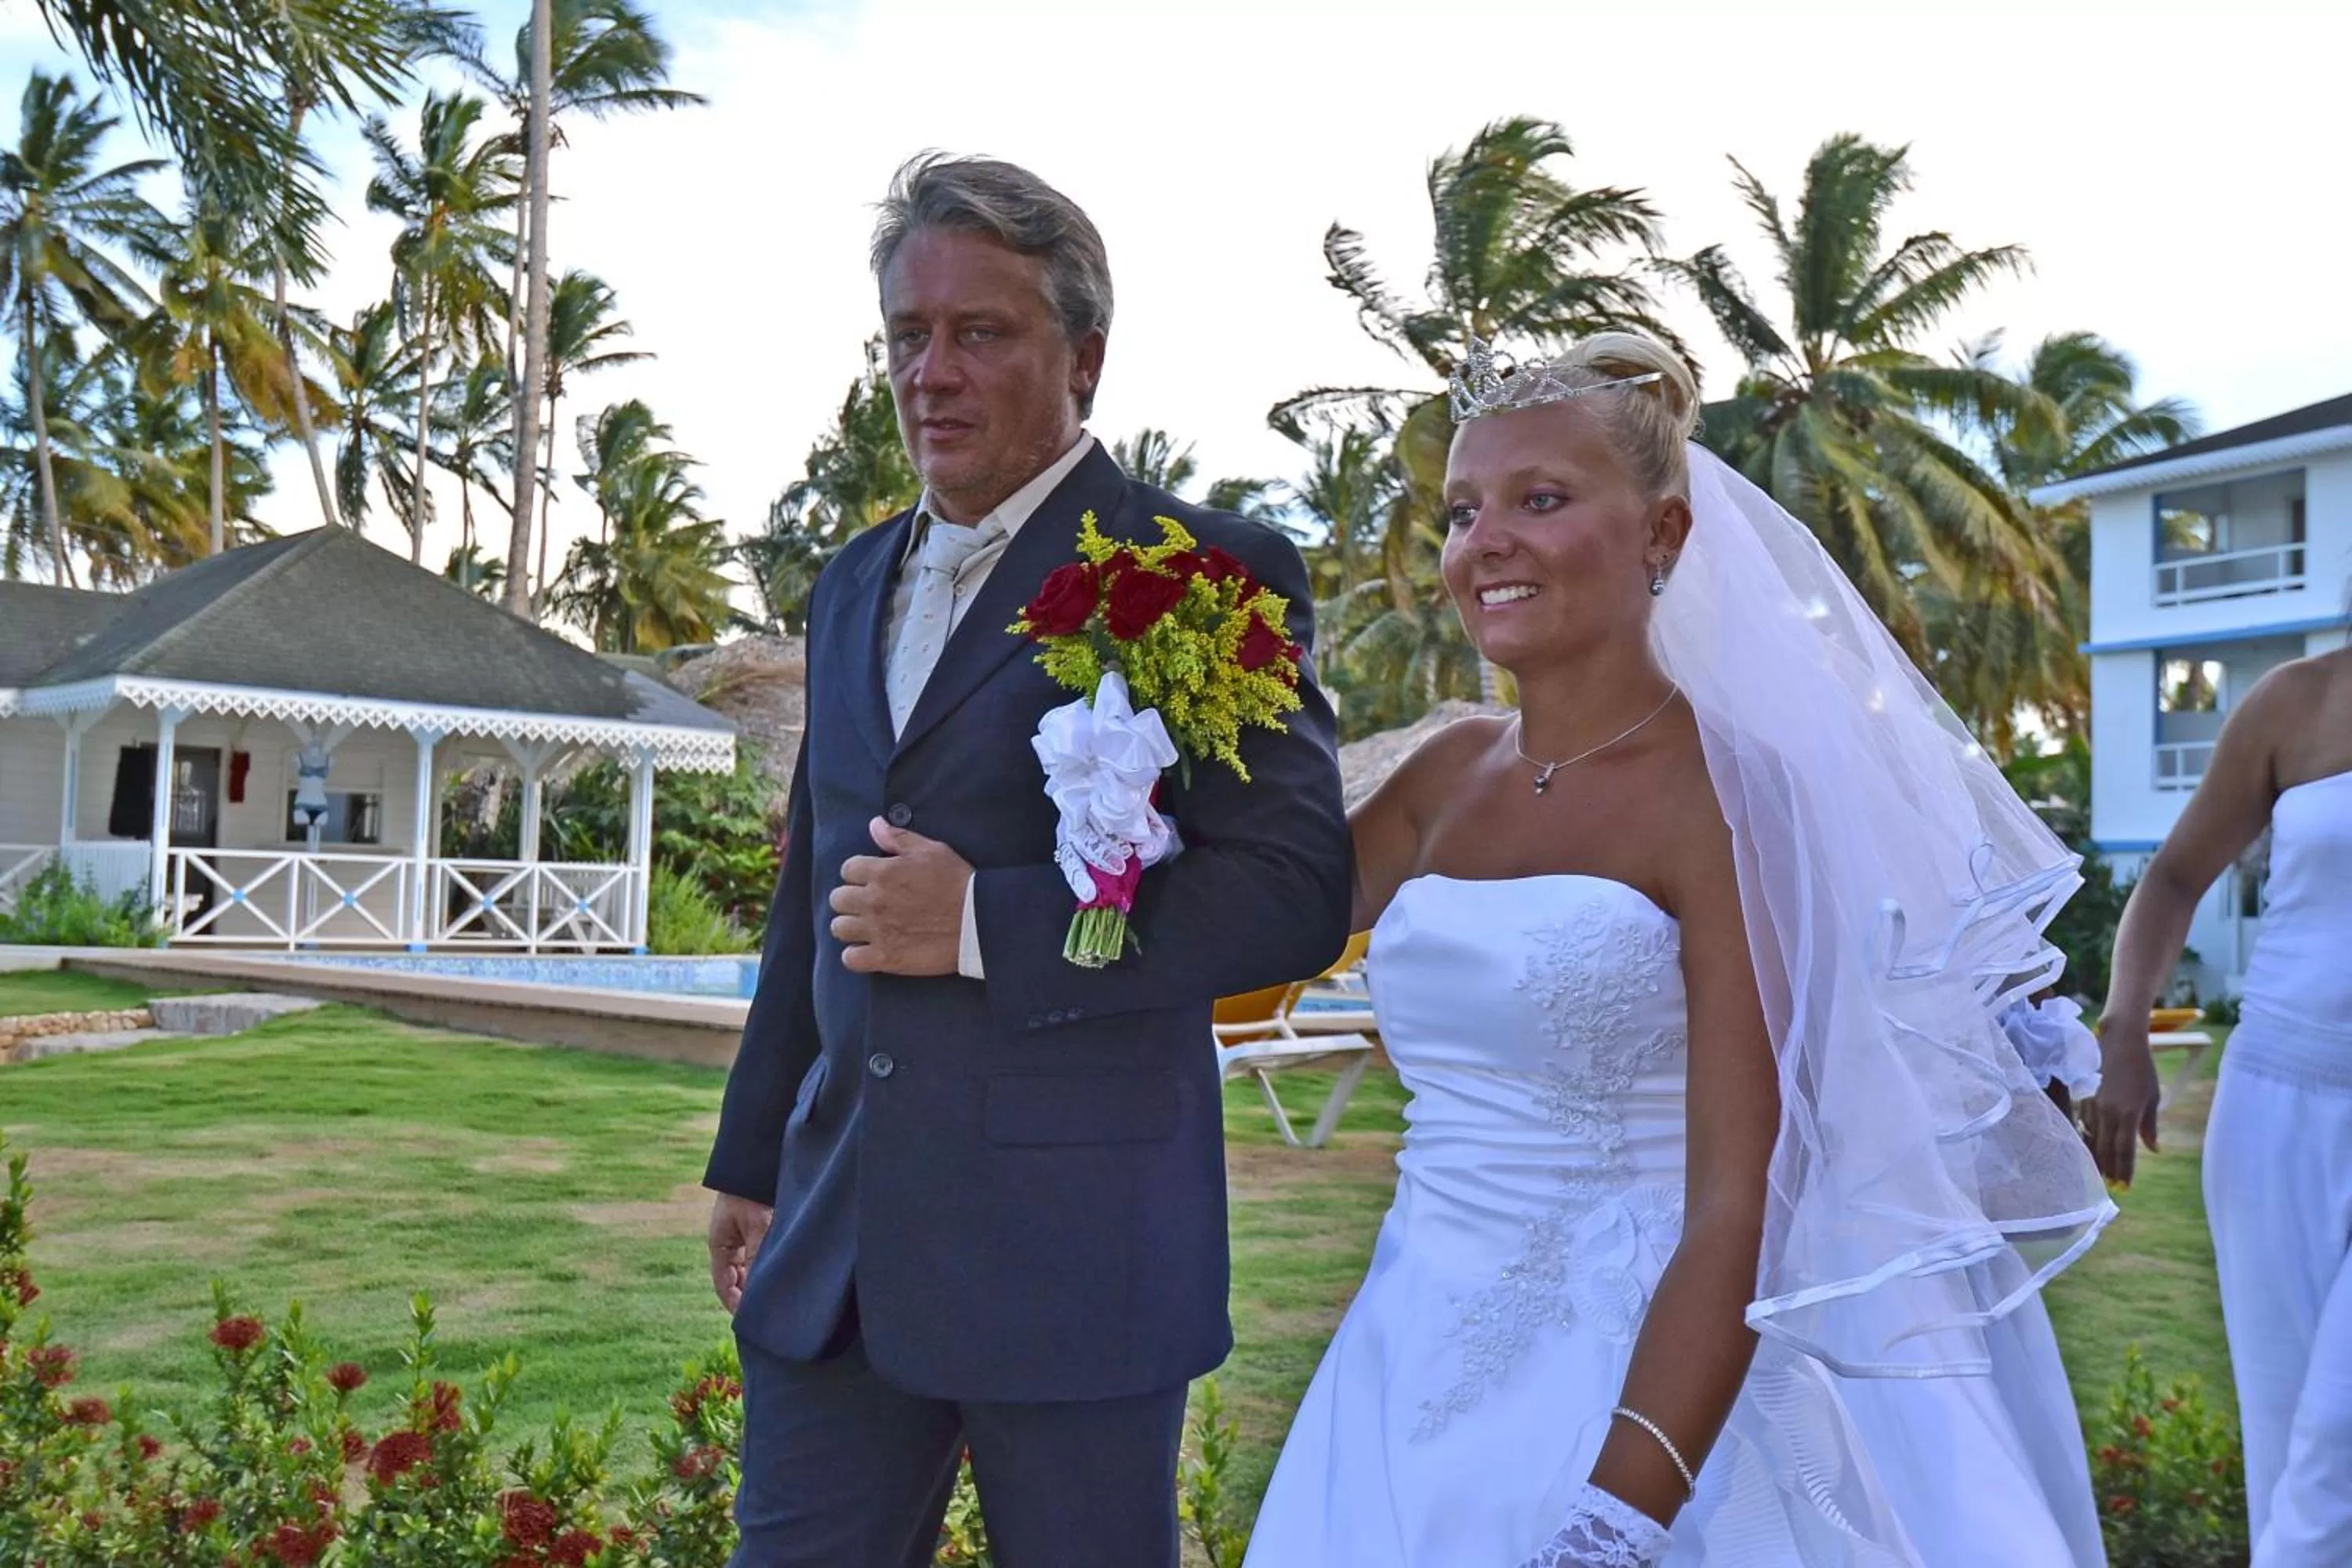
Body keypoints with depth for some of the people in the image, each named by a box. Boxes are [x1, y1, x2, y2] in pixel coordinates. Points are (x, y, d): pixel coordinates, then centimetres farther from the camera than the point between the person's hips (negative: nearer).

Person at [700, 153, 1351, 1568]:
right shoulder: (855, 585, 14)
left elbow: (1296, 891, -14)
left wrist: (983, 924, -19)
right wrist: (753, 1160, 21)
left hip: (1072, 1247, -5)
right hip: (833, 1240, 6)